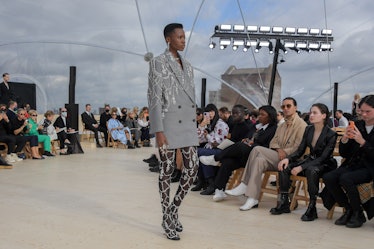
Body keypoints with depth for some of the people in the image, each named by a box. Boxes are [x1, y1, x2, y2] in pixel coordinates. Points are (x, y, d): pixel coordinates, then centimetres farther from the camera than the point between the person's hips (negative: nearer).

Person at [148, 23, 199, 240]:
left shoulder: (188, 66, 16)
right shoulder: (158, 63, -4)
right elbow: (154, 99, -10)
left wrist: (194, 124, 16)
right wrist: (158, 130, -16)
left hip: (188, 124, 6)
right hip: (169, 123, -6)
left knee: (192, 169, 4)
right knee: (167, 171, 2)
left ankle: (174, 209, 23)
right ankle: (167, 218, 15)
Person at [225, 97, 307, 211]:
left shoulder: (301, 125, -2)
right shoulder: (282, 126, 24)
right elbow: (273, 142, 16)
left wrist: (284, 152, -18)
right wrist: (279, 149, -5)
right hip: (276, 159, 7)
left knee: (257, 150, -23)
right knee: (259, 160, -25)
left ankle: (244, 186, -20)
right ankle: (252, 199, -27)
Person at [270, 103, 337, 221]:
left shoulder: (331, 134, -15)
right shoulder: (308, 129, 4)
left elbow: (323, 157, -20)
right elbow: (300, 150, 6)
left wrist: (301, 167, -28)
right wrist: (288, 158, -15)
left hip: (325, 164, -6)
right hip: (310, 160, 6)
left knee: (311, 170, -40)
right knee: (284, 167, -16)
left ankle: (312, 208, -29)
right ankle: (284, 203, -10)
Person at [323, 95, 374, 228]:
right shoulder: (356, 125, 8)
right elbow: (344, 154, 8)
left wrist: (362, 142, -23)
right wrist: (344, 140, -11)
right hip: (352, 165, 5)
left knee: (345, 178, -31)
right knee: (328, 177, -21)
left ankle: (358, 214, -8)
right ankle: (348, 209, -1)